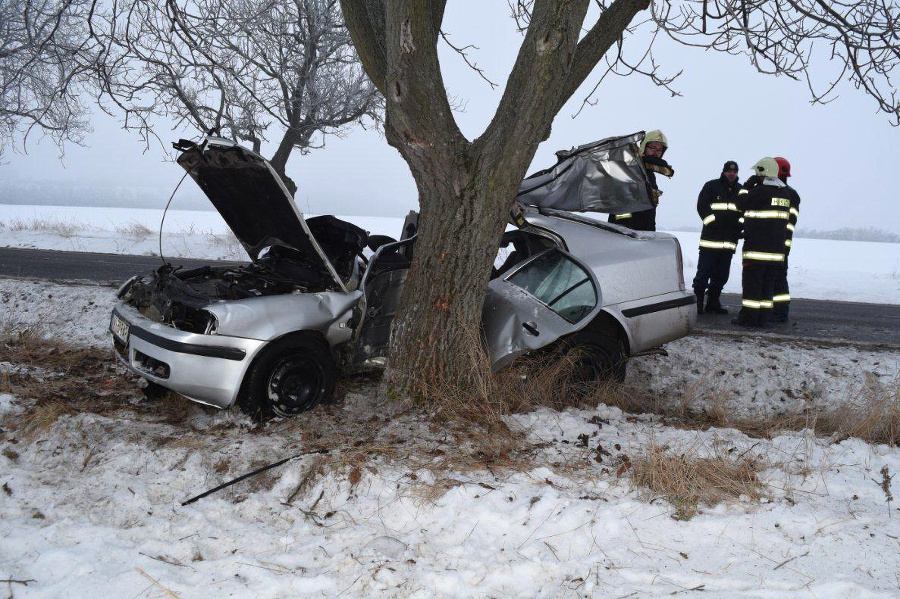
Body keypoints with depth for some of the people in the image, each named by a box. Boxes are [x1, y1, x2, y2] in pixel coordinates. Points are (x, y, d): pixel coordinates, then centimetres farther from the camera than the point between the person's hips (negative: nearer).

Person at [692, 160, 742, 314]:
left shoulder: (741, 191, 14)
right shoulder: (711, 186, 2)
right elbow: (702, 206, -3)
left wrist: (738, 225, 1)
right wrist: (713, 221, -14)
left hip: (730, 240, 5)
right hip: (711, 237, -5)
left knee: (721, 275, 8)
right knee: (704, 272, -5)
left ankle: (713, 301, 17)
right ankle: (697, 302, -1)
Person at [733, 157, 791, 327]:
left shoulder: (761, 191, -13)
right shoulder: (785, 194, 14)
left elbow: (741, 203, -5)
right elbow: (786, 220, 20)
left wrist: (747, 186, 3)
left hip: (757, 247, -7)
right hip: (777, 248, 7)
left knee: (751, 281, -3)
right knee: (768, 283, 9)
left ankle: (748, 317, -2)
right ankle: (762, 318, 11)